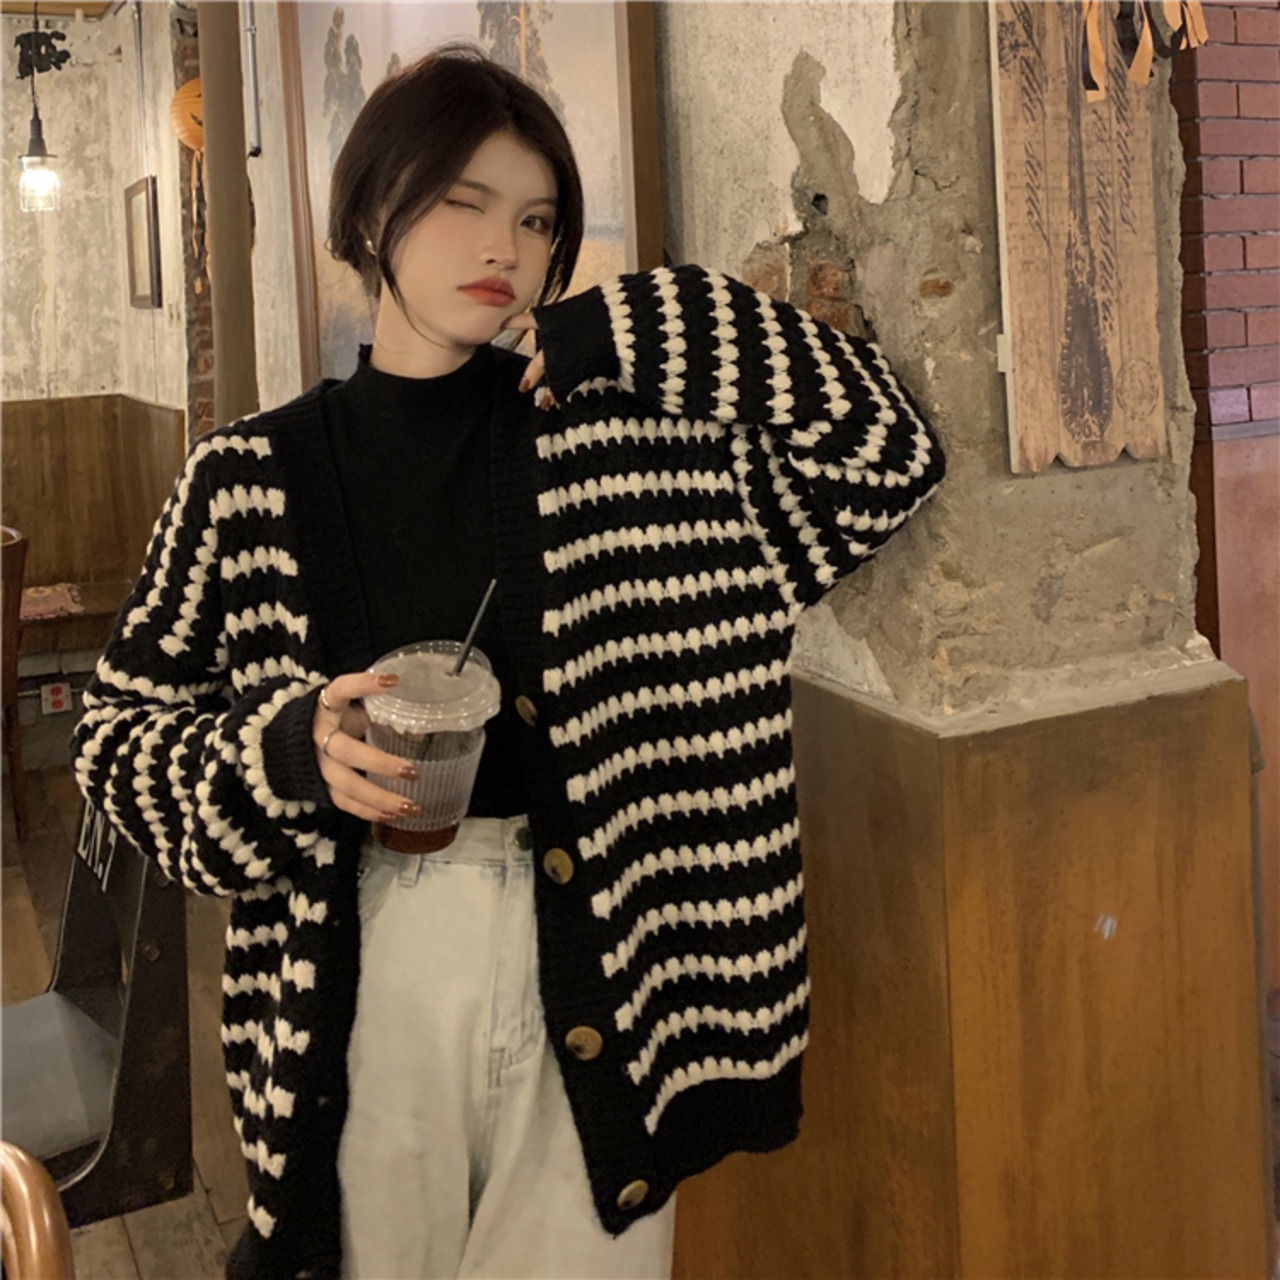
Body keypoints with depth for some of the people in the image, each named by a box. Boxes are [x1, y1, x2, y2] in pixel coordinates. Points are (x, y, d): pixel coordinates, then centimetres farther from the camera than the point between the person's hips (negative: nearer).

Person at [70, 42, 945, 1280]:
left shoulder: (615, 433, 0)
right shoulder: (256, 476, 0)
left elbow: (883, 452, -5)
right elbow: (119, 732, 4)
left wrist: (639, 325, -9)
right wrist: (293, 748, -16)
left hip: (595, 964, 0)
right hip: (365, 970, 1)